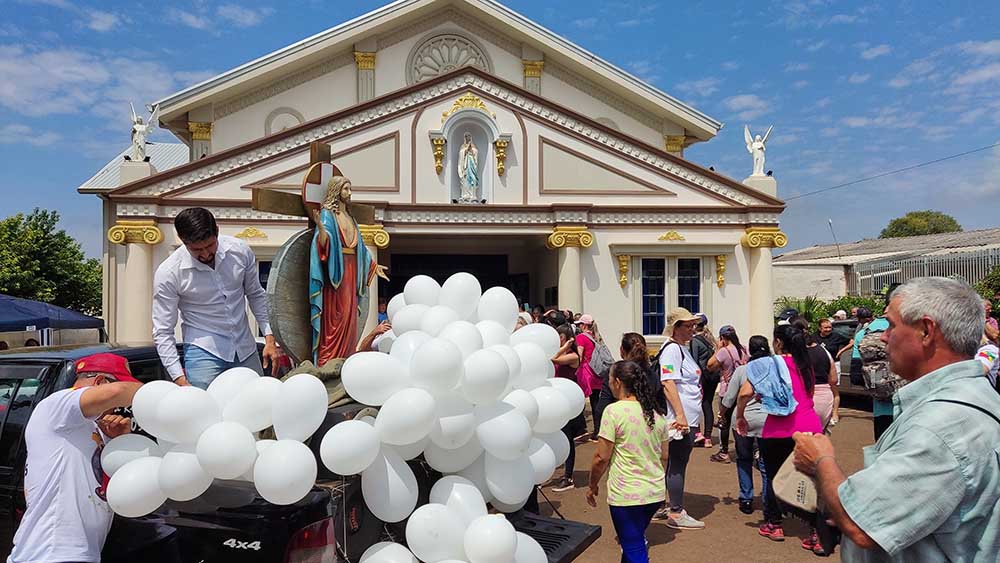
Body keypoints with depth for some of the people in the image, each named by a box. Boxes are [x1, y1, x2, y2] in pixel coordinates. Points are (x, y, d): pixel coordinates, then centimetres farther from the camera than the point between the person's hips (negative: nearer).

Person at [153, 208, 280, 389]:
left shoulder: (240, 250, -6)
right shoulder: (168, 274, -13)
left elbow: (256, 295, 9)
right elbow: (162, 332, -8)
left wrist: (270, 339, 3)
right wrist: (180, 380, -15)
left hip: (246, 349, 3)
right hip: (203, 353, -3)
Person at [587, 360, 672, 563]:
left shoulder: (614, 411, -15)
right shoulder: (657, 412, 4)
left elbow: (601, 457, -14)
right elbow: (664, 457, 12)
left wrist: (593, 486, 1)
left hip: (626, 495, -7)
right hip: (656, 493, 7)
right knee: (636, 540, 26)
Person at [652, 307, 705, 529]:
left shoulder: (684, 348, 17)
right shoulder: (672, 349, -14)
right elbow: (668, 384, -22)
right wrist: (680, 415, -26)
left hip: (688, 418, 10)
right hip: (680, 419, -10)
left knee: (673, 463, 16)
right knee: (677, 464, -1)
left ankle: (662, 506, 26)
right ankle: (676, 513, 8)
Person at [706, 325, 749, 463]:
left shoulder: (724, 351, -18)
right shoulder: (744, 350, 4)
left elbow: (710, 365, -12)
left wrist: (718, 349, -9)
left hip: (727, 392, -6)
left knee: (724, 422, 4)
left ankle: (723, 453, 8)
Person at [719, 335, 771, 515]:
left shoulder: (741, 370, -4)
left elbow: (729, 399, -1)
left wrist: (722, 415, 14)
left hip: (743, 419, 0)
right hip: (767, 420, 0)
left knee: (744, 460, 16)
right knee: (766, 462, 9)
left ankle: (746, 500, 18)